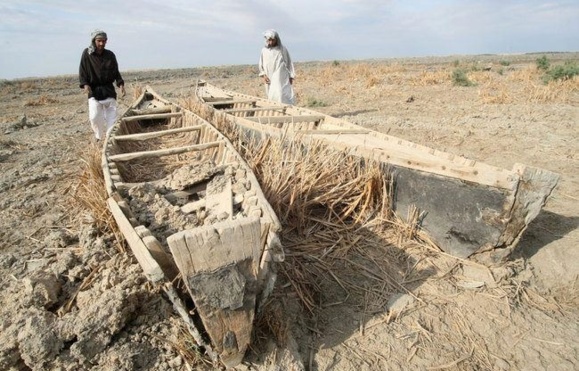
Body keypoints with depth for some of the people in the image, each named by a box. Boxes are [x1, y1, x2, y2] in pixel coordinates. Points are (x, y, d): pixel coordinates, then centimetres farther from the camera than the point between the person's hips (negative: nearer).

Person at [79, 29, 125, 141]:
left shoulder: (110, 55, 4)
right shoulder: (87, 54, -1)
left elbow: (116, 72, 11)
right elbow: (82, 72, 1)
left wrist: (120, 84, -5)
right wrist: (85, 84, -14)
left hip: (109, 90, 2)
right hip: (93, 90, -1)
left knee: (111, 117, 1)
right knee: (94, 116, -10)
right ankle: (99, 136, 12)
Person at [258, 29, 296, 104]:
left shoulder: (282, 49, -1)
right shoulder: (264, 50, 6)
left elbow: (288, 63, 4)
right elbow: (261, 64, 15)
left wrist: (291, 77, 1)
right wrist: (263, 75, 1)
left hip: (281, 78, -3)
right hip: (269, 79, 4)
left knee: (280, 96, -15)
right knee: (271, 97, 5)